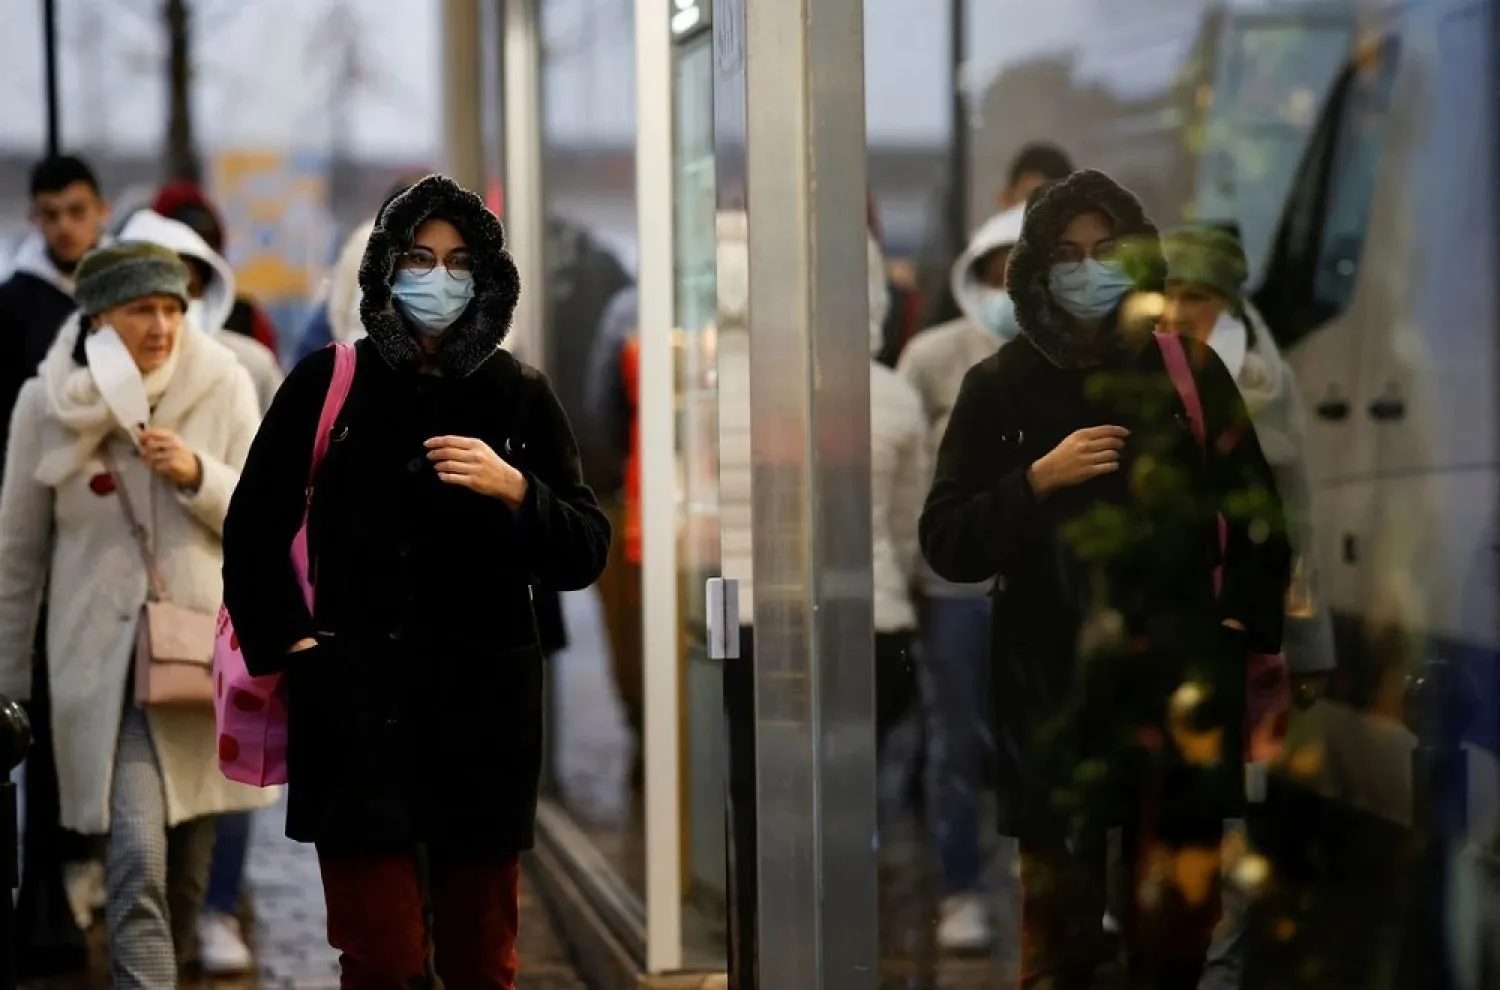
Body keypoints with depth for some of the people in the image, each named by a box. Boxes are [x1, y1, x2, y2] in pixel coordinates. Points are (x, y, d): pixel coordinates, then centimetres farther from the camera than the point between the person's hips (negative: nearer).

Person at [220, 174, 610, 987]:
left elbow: (585, 554, 3)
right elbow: (254, 529, 10)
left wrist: (514, 490, -14)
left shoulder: (520, 396, 5)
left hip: (484, 709, 2)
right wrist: (284, 641, 0)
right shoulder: (327, 385, 1)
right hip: (358, 707, -2)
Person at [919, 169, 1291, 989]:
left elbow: (1256, 510, 16)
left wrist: (1247, 620, 5)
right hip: (1054, 690, -1)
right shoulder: (1001, 386, 3)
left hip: (1176, 683, 1)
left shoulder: (1189, 371, 7)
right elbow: (945, 544, 0)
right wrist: (1039, 480, -13)